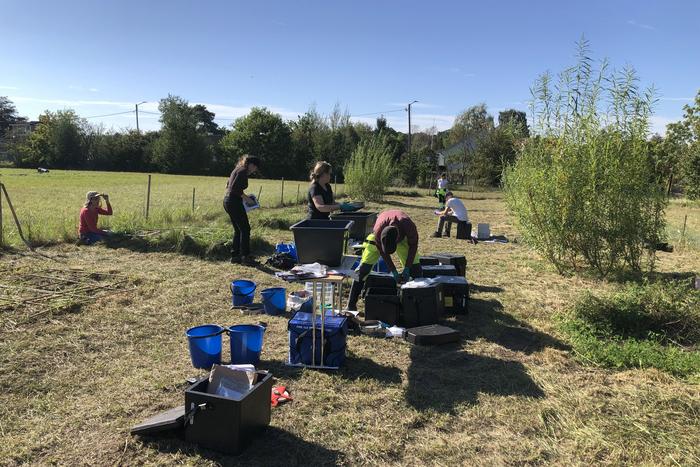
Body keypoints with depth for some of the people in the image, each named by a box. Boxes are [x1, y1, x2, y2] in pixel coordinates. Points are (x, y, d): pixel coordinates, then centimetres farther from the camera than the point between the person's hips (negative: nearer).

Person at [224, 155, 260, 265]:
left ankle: (235, 255, 19)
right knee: (245, 229, -3)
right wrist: (246, 198, -11)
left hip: (227, 201, 10)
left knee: (238, 230, 15)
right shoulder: (243, 171, -12)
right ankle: (245, 257, 1)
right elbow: (235, 188, -21)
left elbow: (228, 185, 22)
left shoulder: (237, 170, 18)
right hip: (234, 202, -10)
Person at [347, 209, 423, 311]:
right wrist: (394, 272, -23)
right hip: (381, 234, -1)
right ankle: (351, 305, -3)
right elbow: (383, 252, -22)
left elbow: (413, 245, -21)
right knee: (364, 267, -10)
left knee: (415, 267, -10)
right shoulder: (378, 231, -40)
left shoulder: (409, 227, -41)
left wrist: (406, 269, -22)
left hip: (403, 235, 1)